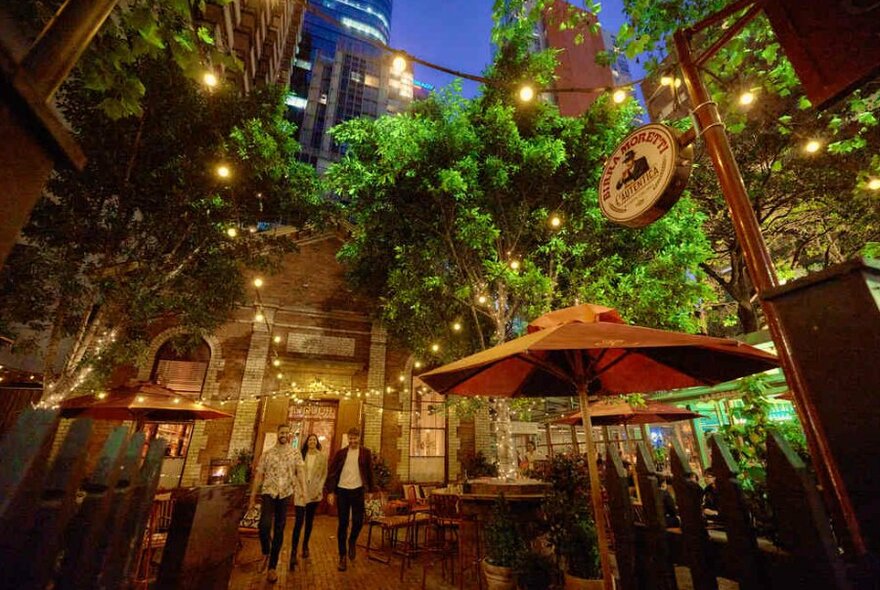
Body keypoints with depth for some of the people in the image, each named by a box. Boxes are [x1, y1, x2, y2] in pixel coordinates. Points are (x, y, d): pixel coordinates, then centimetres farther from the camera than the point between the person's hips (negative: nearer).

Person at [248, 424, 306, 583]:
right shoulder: (267, 453, 5)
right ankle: (265, 553, 11)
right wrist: (252, 497, 4)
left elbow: (300, 471, -7)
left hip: (285, 494, 0)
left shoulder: (295, 453, 2)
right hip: (268, 492, 0)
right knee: (264, 525, -19)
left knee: (279, 530, 7)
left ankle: (272, 566, 23)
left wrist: (302, 490, -22)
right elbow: (259, 475, 7)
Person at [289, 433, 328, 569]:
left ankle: (305, 546, 29)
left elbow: (324, 474, 2)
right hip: (301, 491, -1)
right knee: (299, 521, -9)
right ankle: (293, 552, -4)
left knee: (309, 520, 13)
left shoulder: (322, 457, 0)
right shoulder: (301, 455, 0)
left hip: (314, 493, 1)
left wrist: (319, 489, -6)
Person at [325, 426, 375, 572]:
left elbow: (369, 472, 5)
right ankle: (342, 556, 22)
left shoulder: (365, 453, 0)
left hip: (358, 490, 0)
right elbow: (332, 472, 1)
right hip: (342, 490, 0)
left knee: (358, 521, -2)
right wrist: (330, 491, -5)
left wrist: (371, 490, 5)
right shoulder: (340, 453, 0)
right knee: (343, 524, 7)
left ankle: (352, 541, 31)